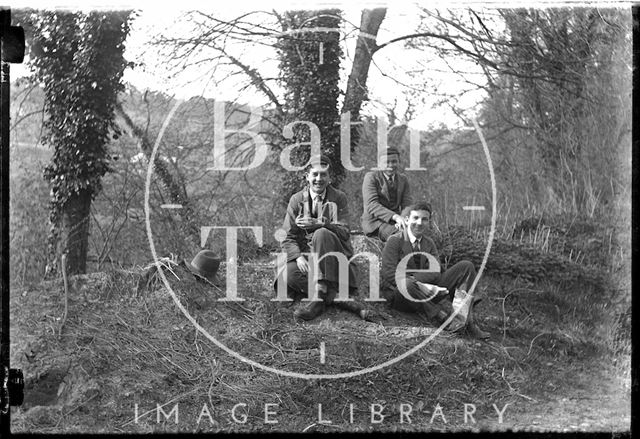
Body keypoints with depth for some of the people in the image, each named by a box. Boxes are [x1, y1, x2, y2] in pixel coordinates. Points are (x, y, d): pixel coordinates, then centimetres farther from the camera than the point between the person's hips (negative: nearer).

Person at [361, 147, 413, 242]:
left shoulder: (403, 179, 14)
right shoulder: (371, 177, -3)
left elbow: (407, 205, 7)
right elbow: (371, 205, -16)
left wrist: (404, 220, -19)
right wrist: (395, 216, -32)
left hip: (395, 222, 5)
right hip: (374, 222, -5)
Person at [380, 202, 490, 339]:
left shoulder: (429, 243, 11)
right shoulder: (395, 241, -6)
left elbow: (435, 272, -5)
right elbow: (390, 275, -17)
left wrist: (414, 279, -24)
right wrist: (409, 283, -33)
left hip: (426, 292, 6)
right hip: (399, 295, -6)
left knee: (466, 266, -7)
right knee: (408, 285, -44)